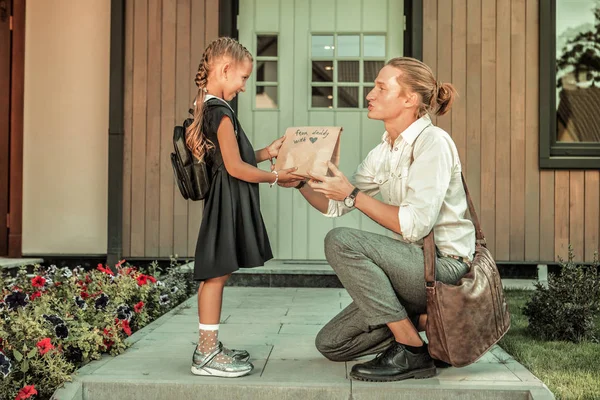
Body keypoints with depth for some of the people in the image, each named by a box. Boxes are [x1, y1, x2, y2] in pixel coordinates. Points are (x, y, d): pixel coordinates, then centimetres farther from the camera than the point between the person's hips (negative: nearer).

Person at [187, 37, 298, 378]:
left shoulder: (208, 109, 16)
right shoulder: (221, 112, -15)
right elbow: (235, 167, -17)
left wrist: (266, 153, 19)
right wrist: (275, 177, -9)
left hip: (226, 203, 10)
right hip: (228, 203, -10)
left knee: (218, 274, 13)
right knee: (217, 274, -5)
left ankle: (210, 347, 21)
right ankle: (207, 354, 1)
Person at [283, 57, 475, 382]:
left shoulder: (432, 143, -16)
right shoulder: (383, 153, 10)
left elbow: (414, 225, -24)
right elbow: (334, 206, 13)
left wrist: (353, 195, -19)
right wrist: (301, 182, -5)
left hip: (444, 266, -8)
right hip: (414, 264, 8)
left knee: (341, 241, -26)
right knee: (330, 344, 5)